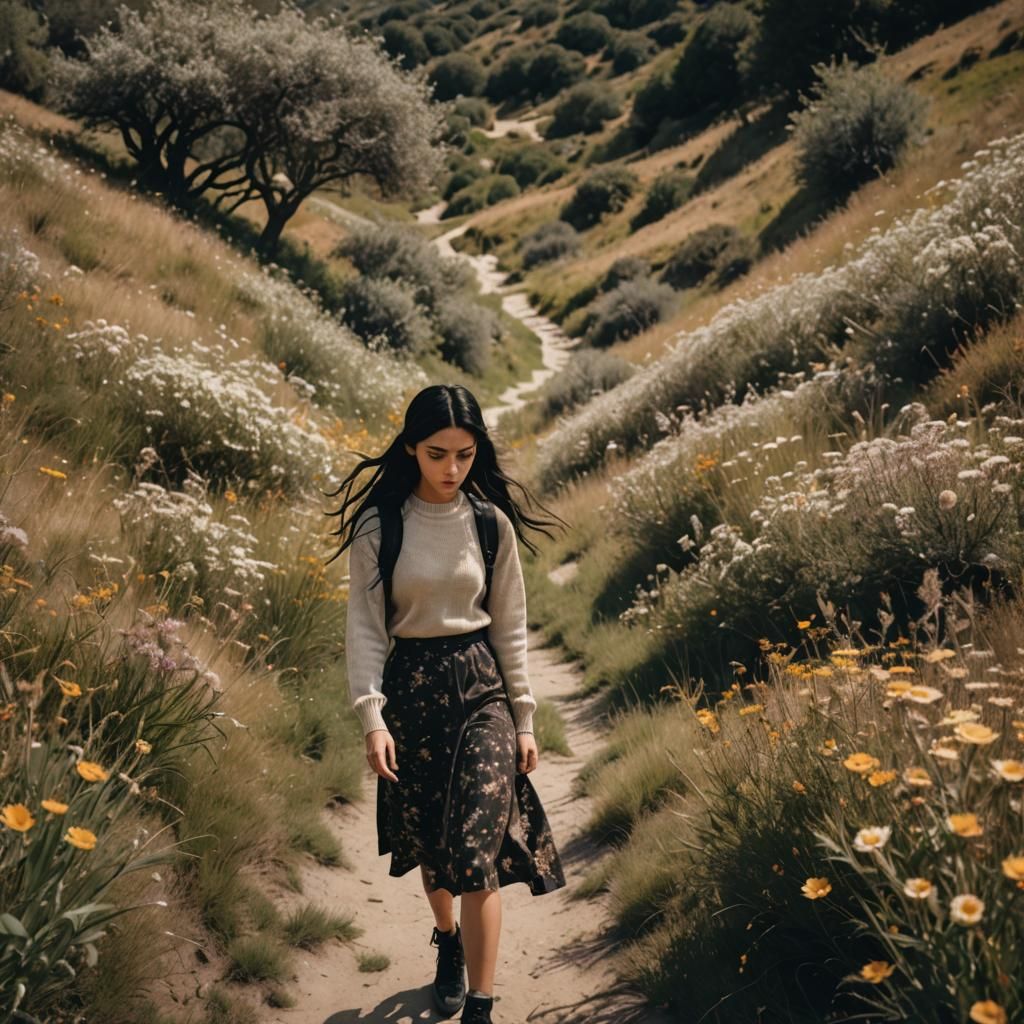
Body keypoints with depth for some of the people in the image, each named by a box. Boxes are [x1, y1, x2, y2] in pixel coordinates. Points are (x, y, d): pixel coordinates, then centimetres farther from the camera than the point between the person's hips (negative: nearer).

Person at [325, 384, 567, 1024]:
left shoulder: (492, 523, -2)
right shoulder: (378, 525, -7)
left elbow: (510, 626, 4)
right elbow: (365, 625, -6)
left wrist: (524, 718, 4)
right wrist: (371, 715, -16)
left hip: (481, 686, 0)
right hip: (411, 687, 1)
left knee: (478, 850, -9)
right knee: (425, 839, 15)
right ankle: (448, 938, 45)